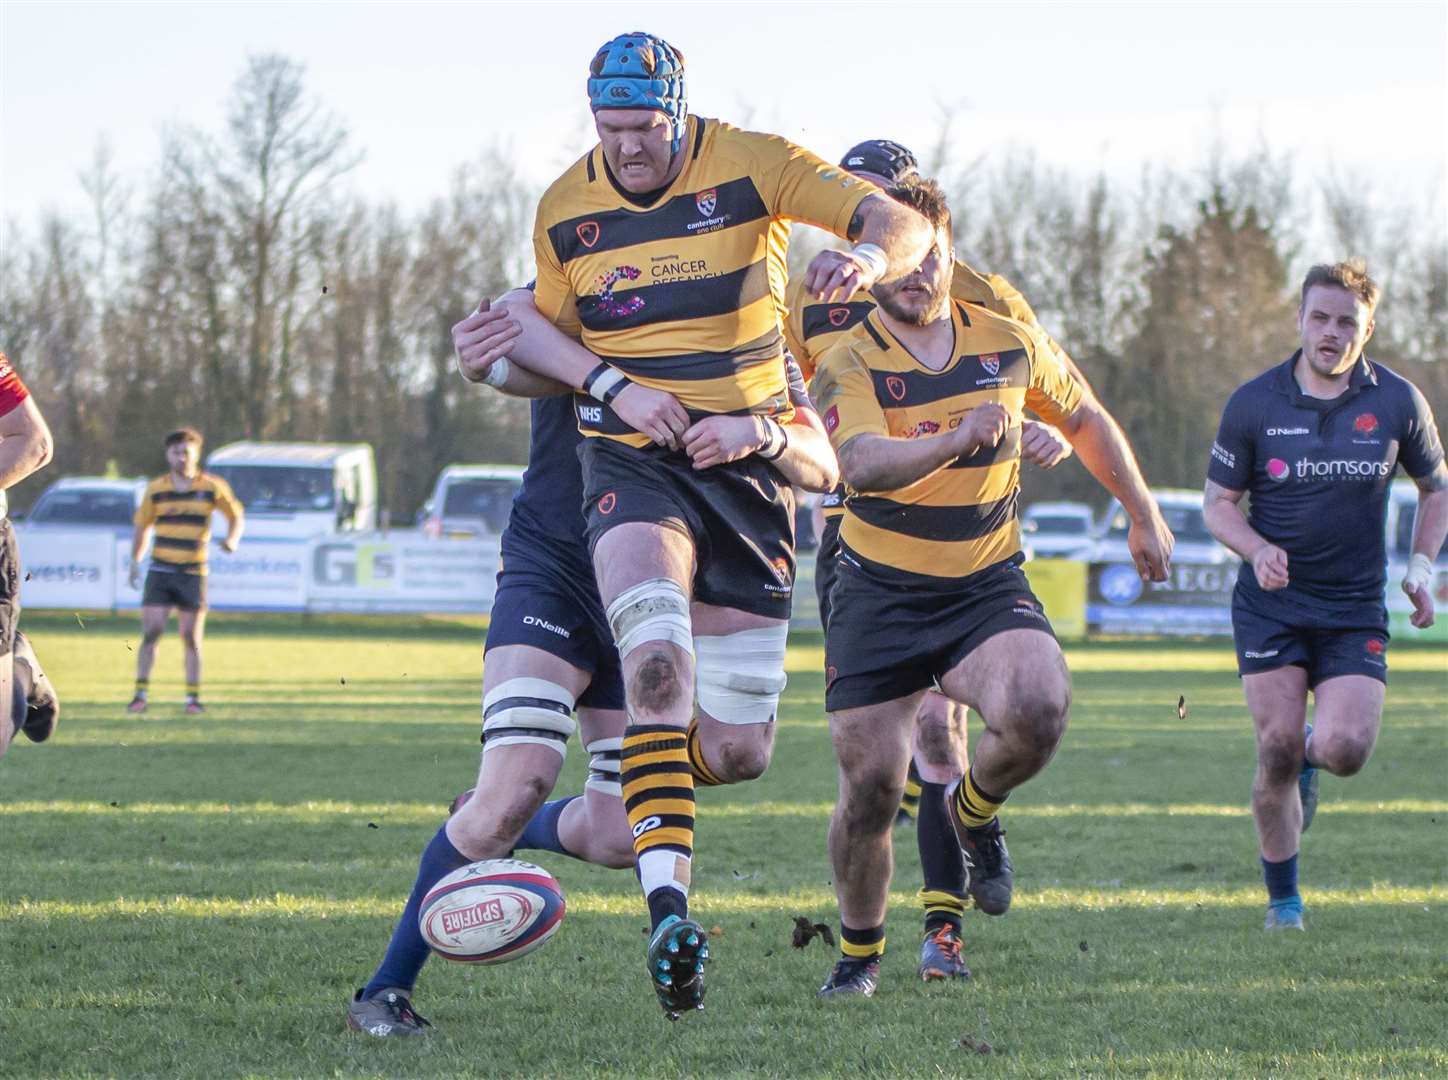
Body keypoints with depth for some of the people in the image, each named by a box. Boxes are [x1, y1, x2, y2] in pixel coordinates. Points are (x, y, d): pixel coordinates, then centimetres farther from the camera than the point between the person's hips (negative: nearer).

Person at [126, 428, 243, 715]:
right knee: (151, 631, -7)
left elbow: (236, 516, 11)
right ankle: (141, 693, -2)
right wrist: (135, 561, 6)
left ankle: (193, 696, 11)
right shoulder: (156, 489, 4)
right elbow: (142, 526, 14)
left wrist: (232, 540, -9)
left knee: (191, 637, 3)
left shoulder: (212, 487, 0)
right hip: (160, 570, 1)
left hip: (193, 573, -1)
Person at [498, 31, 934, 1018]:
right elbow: (550, 335, 15)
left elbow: (905, 225, -12)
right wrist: (617, 386, -7)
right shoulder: (564, 209, 1)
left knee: (743, 745, 1)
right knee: (659, 662, -31)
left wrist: (870, 255, -37)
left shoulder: (750, 166, -7)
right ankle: (669, 909, -36)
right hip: (631, 461, -1)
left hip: (746, 459, 1)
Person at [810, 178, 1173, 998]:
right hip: (881, 594, -2)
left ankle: (973, 813, 7)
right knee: (871, 787, -6)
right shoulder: (849, 364, -10)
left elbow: (1086, 420, 20)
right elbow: (863, 464, -30)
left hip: (989, 586, 2)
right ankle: (860, 951, 20)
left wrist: (1145, 517, 24)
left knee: (1039, 709, -28)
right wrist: (955, 440, -47)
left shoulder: (1009, 343, 2)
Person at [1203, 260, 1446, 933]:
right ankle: (1283, 899, 12)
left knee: (1346, 749, -16)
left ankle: (1310, 754, 24)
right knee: (1276, 752, -7)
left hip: (1355, 609, 0)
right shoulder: (1253, 404, -3)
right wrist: (1258, 550, -15)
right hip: (1270, 604, 0)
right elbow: (1218, 502, 4)